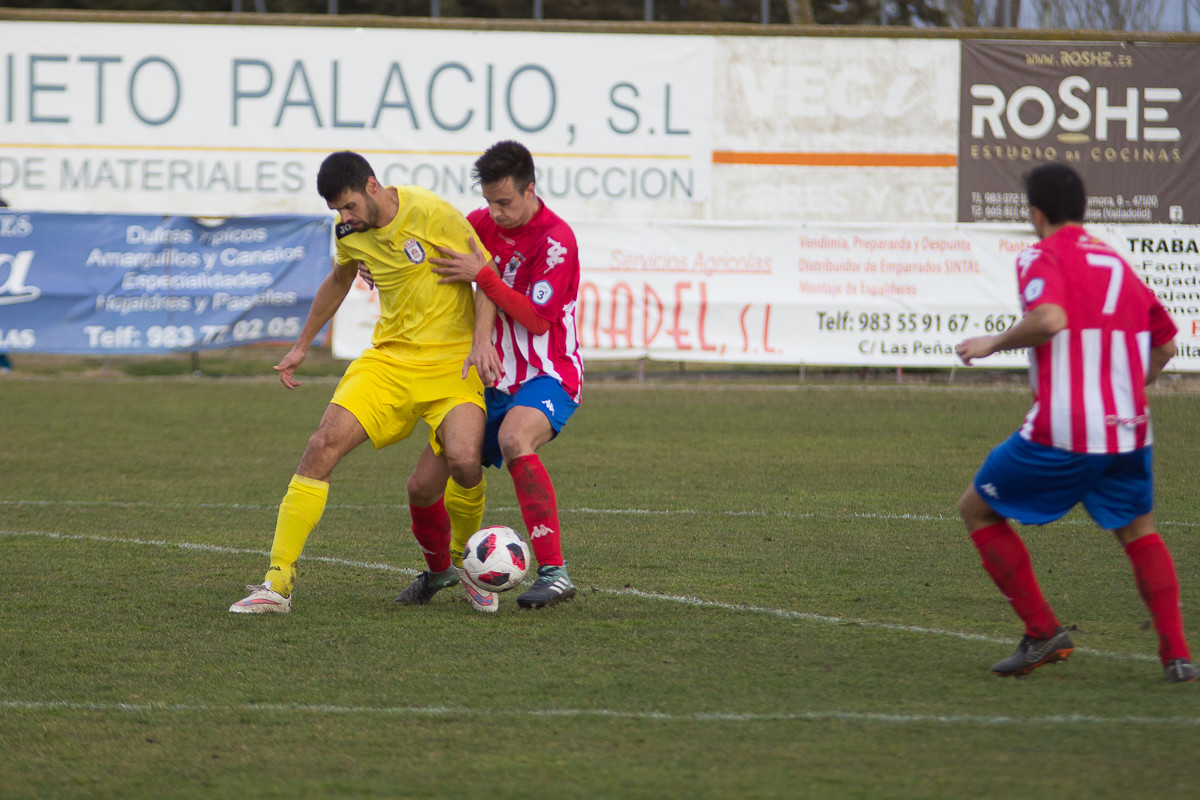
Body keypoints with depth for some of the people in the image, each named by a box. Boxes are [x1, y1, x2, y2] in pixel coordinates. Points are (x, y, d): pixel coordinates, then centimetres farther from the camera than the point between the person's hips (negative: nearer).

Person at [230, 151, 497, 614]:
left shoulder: (429, 213, -15)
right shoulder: (350, 232, 5)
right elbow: (338, 281, 27)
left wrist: (482, 338, -20)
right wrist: (301, 346, 31)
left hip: (450, 361, -5)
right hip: (388, 358, 5)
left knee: (463, 460, -28)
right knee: (323, 445, -15)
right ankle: (277, 583, -14)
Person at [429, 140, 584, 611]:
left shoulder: (555, 240, -15)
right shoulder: (481, 224, 5)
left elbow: (538, 319, -20)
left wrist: (482, 276, -26)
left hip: (547, 377, -7)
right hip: (495, 381, 7)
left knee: (514, 440, -38)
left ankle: (555, 572, -38)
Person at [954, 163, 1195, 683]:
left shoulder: (1041, 258, -4)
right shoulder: (1118, 263, 16)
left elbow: (1049, 318, -25)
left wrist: (994, 343, -10)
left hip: (1061, 434, -6)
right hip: (1128, 432, 6)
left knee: (977, 508, 13)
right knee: (1138, 531, 25)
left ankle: (1043, 631, 8)